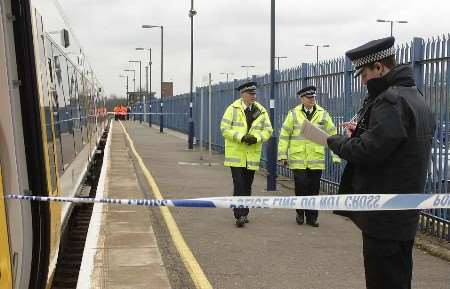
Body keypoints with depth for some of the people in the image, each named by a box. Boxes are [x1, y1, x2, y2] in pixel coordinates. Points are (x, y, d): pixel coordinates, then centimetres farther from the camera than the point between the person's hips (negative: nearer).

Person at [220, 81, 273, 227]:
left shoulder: (261, 111, 6)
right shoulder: (233, 109, -4)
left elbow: (268, 130, 5)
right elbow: (225, 128, -8)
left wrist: (256, 138, -14)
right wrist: (241, 137, -19)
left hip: (252, 154, 4)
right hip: (236, 154, -4)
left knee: (247, 186, 11)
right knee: (239, 185, -11)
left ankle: (244, 213, 24)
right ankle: (239, 215, -10)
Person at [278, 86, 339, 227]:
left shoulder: (323, 114, 6)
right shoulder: (293, 114, 3)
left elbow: (332, 135, 6)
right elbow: (284, 135, 4)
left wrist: (336, 155, 2)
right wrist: (283, 155, 0)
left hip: (316, 160, 1)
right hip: (298, 159, -1)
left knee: (314, 189, 6)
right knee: (301, 186, -4)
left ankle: (312, 217, 17)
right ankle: (300, 213, 17)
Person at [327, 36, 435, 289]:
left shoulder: (391, 100, -18)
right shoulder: (414, 96, 14)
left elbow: (367, 152, -25)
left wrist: (335, 140, -7)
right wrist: (362, 131, 8)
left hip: (385, 217, -10)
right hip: (403, 216, 10)